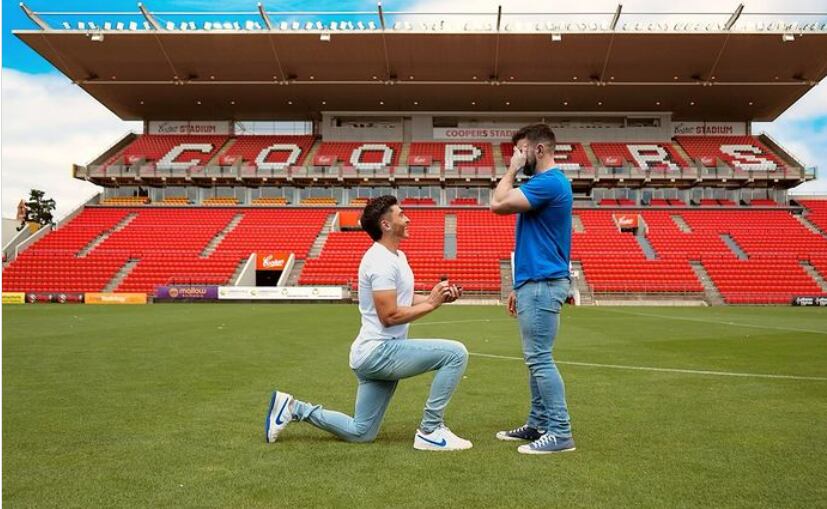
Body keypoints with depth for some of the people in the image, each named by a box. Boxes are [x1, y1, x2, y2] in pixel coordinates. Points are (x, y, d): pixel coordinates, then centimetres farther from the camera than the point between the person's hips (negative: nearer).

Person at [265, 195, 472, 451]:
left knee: (359, 433, 17)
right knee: (456, 353, -19)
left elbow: (403, 300, 21)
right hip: (379, 351, -10)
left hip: (375, 354, 10)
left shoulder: (397, 256, 15)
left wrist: (439, 296, 7)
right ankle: (430, 431, -10)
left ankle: (293, 408, 21)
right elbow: (389, 315, -22)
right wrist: (431, 303, -15)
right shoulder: (382, 261, -17)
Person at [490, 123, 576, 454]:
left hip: (542, 285, -11)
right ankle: (538, 424, 22)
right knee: (536, 358, 14)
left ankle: (560, 432, -1)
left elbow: (498, 204, -21)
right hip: (536, 283, 11)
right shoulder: (545, 183, 19)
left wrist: (512, 170, -6)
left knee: (540, 359, -7)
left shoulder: (549, 182, -14)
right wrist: (521, 286, 21)